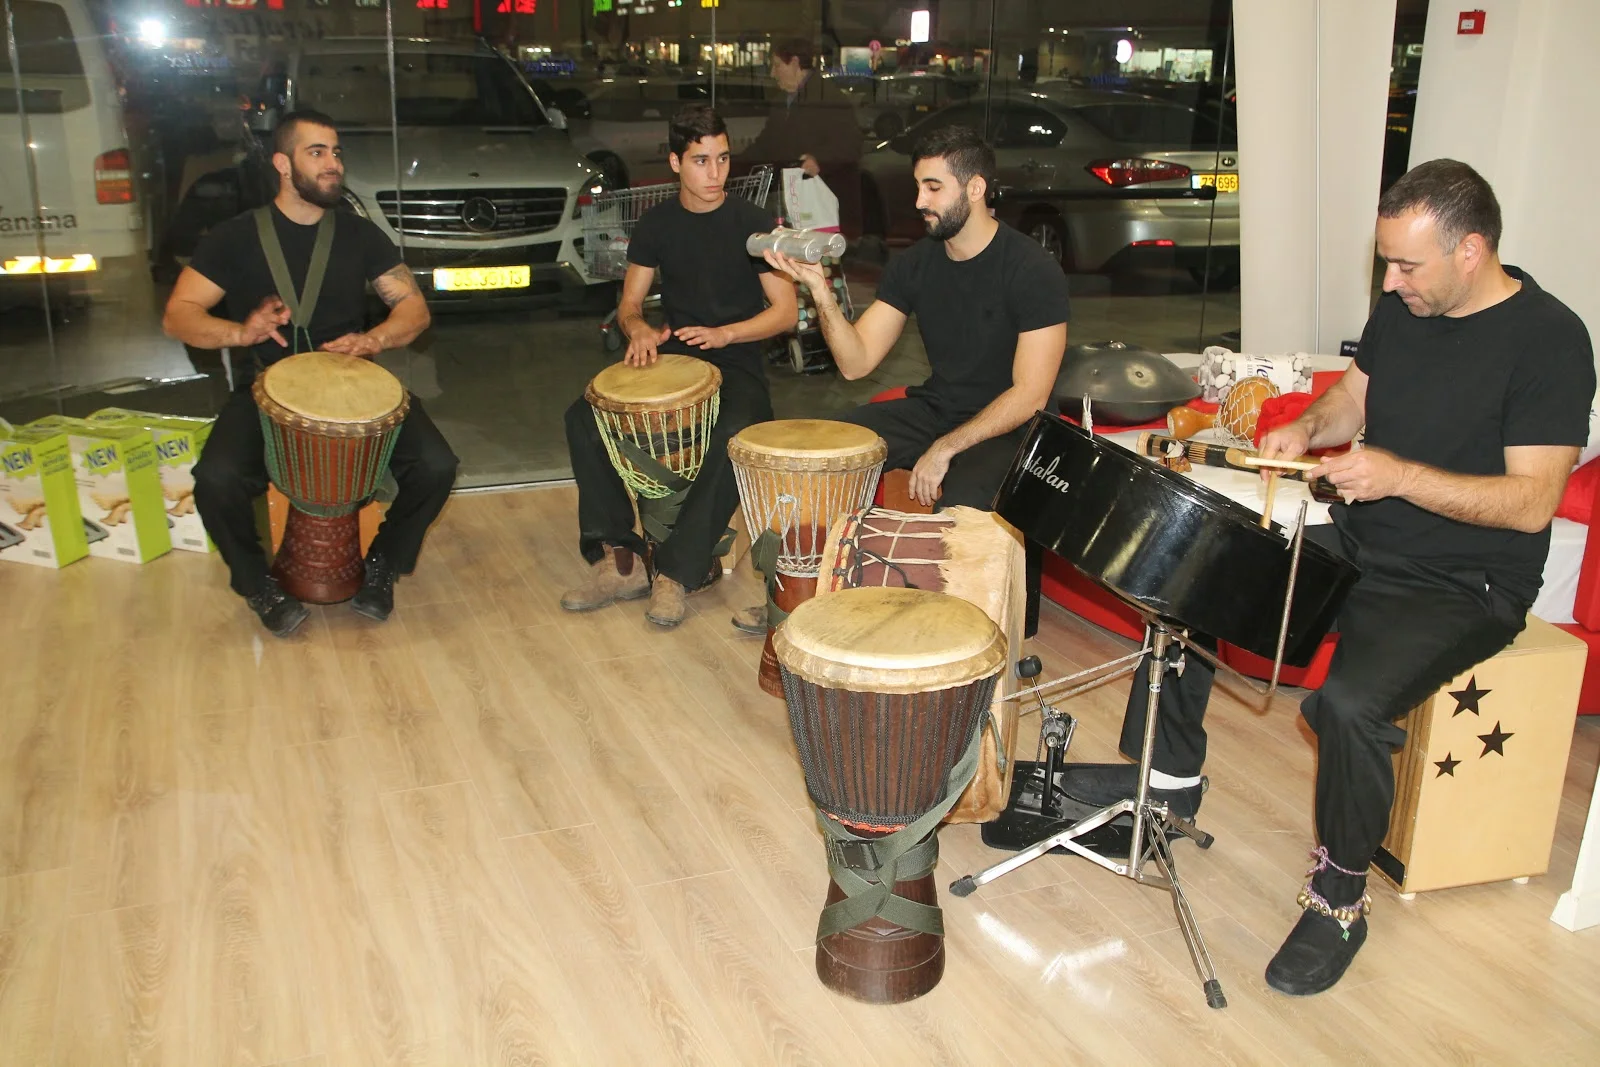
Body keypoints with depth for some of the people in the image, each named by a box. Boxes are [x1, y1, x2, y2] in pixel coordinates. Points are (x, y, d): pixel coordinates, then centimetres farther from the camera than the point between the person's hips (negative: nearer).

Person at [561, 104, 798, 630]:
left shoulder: (752, 223, -4)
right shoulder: (656, 223, 8)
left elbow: (785, 311, -5)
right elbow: (629, 304, 12)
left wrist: (722, 334, -21)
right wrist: (639, 330, -13)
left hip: (737, 364, -4)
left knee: (734, 437, -37)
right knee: (582, 417, -19)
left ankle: (678, 572, -25)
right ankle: (618, 560, -15)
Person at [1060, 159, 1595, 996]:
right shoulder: (1401, 308, 3)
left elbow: (1532, 503, -22)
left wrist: (1400, 476, -30)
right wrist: (1307, 428, -4)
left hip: (1464, 585, -8)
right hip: (1358, 542, 8)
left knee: (1351, 700, -32)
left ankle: (1340, 901, -7)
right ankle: (1171, 775, 18)